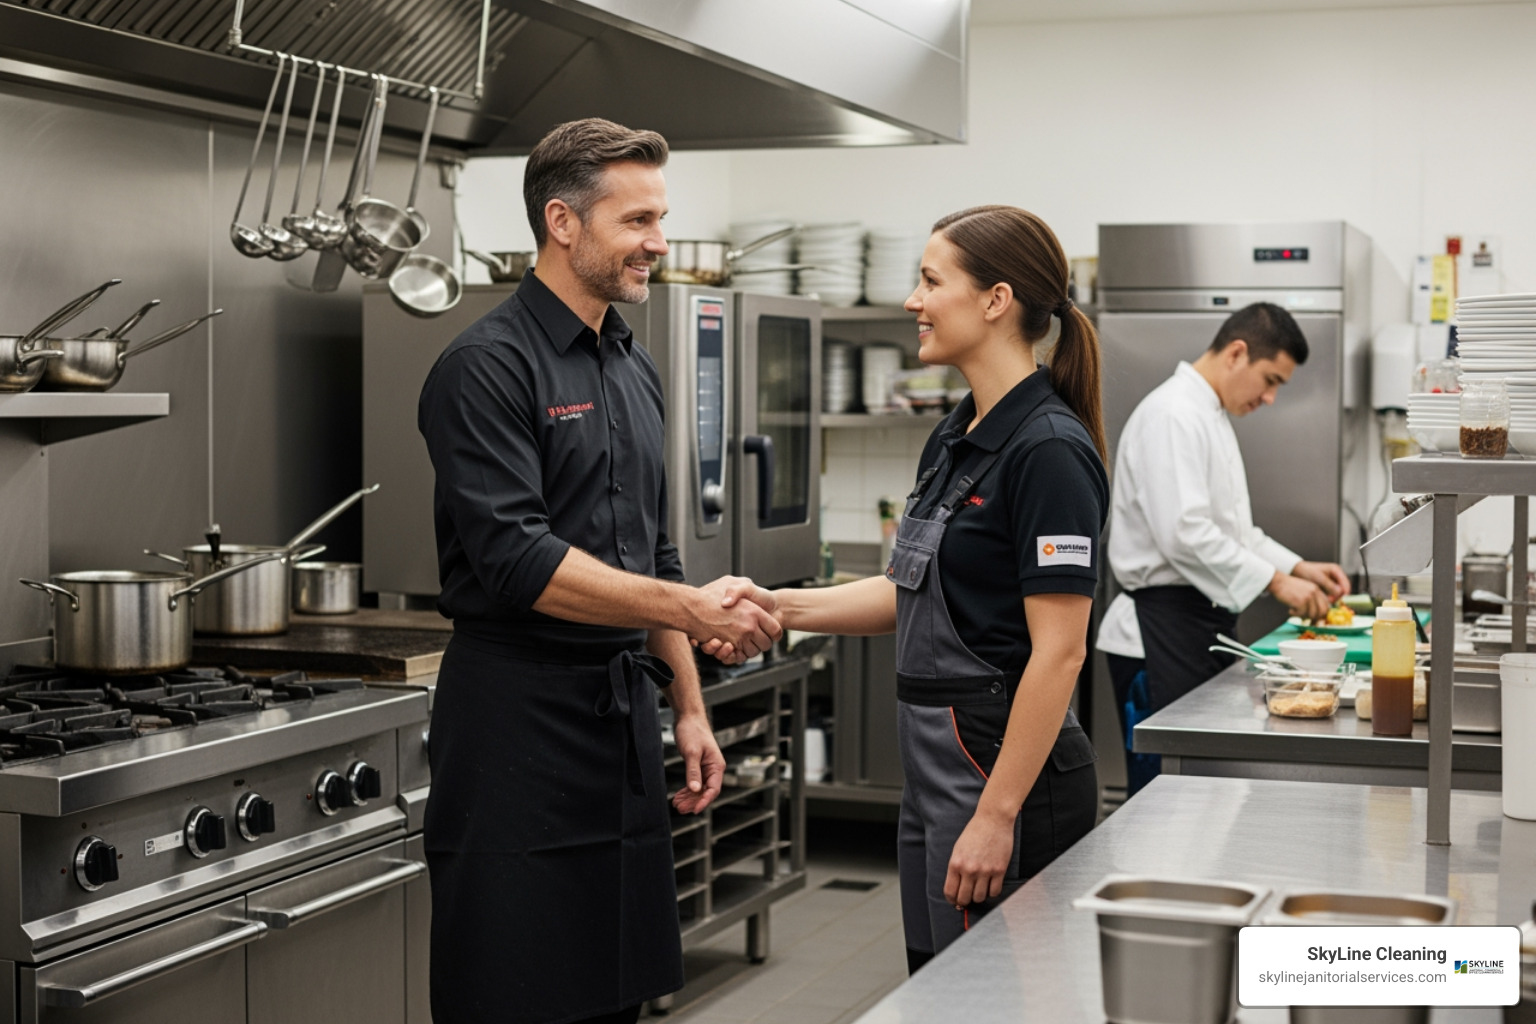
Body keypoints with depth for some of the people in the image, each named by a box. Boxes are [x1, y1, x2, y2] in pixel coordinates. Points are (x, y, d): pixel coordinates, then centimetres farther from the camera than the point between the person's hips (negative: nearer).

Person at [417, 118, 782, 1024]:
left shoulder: (637, 371, 14)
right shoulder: (490, 365, -12)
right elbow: (516, 560, -21)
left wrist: (689, 706, 15)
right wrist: (690, 609, -23)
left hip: (624, 707, 8)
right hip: (519, 714, -8)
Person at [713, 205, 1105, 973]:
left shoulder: (1047, 449, -18)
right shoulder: (955, 440, 11)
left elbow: (1058, 652, -21)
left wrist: (996, 816, -22)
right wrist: (779, 608, 8)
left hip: (1009, 769, -9)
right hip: (936, 767, 9)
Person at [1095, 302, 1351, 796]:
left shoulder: (1210, 416, 18)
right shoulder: (1172, 415, -15)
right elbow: (1184, 533, -25)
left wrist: (1299, 568, 12)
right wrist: (1277, 583, -20)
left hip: (1203, 624, 11)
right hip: (1160, 630, -11)